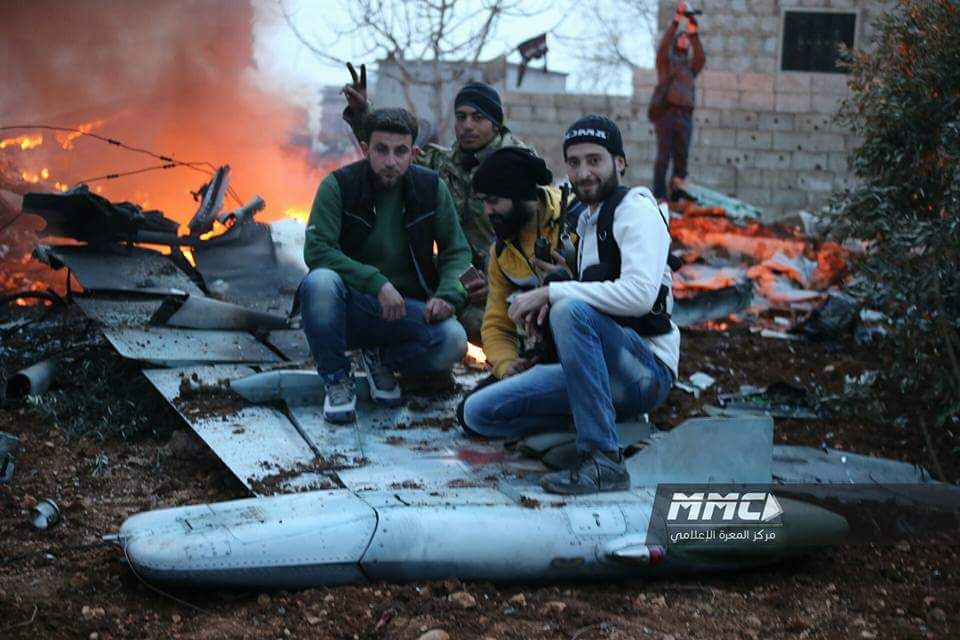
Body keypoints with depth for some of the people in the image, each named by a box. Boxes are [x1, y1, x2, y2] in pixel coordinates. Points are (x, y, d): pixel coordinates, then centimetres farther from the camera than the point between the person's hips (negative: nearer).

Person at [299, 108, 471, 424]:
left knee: (452, 341, -29)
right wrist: (376, 283, -28)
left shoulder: (431, 187, -1)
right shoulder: (338, 185, -8)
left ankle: (381, 358, 5)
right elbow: (316, 249, -18)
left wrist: (447, 294, -16)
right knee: (319, 281, -36)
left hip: (408, 308, 2)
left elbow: (456, 250, 5)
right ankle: (337, 379, -11)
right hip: (350, 306, -2)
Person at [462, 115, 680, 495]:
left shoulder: (636, 210, -7)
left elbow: (640, 293, -24)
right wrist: (548, 301, 4)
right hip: (605, 373, 8)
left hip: (647, 370, -8)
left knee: (571, 311, -37)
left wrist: (553, 292, -18)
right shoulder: (586, 221, 19)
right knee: (479, 412, -3)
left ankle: (604, 461, -32)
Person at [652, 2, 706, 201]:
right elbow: (663, 45, -2)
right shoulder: (665, 61, 16)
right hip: (666, 112, -3)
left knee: (682, 156, -3)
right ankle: (659, 195, -10)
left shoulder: (691, 66, 23)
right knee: (663, 155, -9)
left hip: (685, 115, 3)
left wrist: (694, 32, -5)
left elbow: (701, 58, 3)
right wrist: (676, 21, -8)